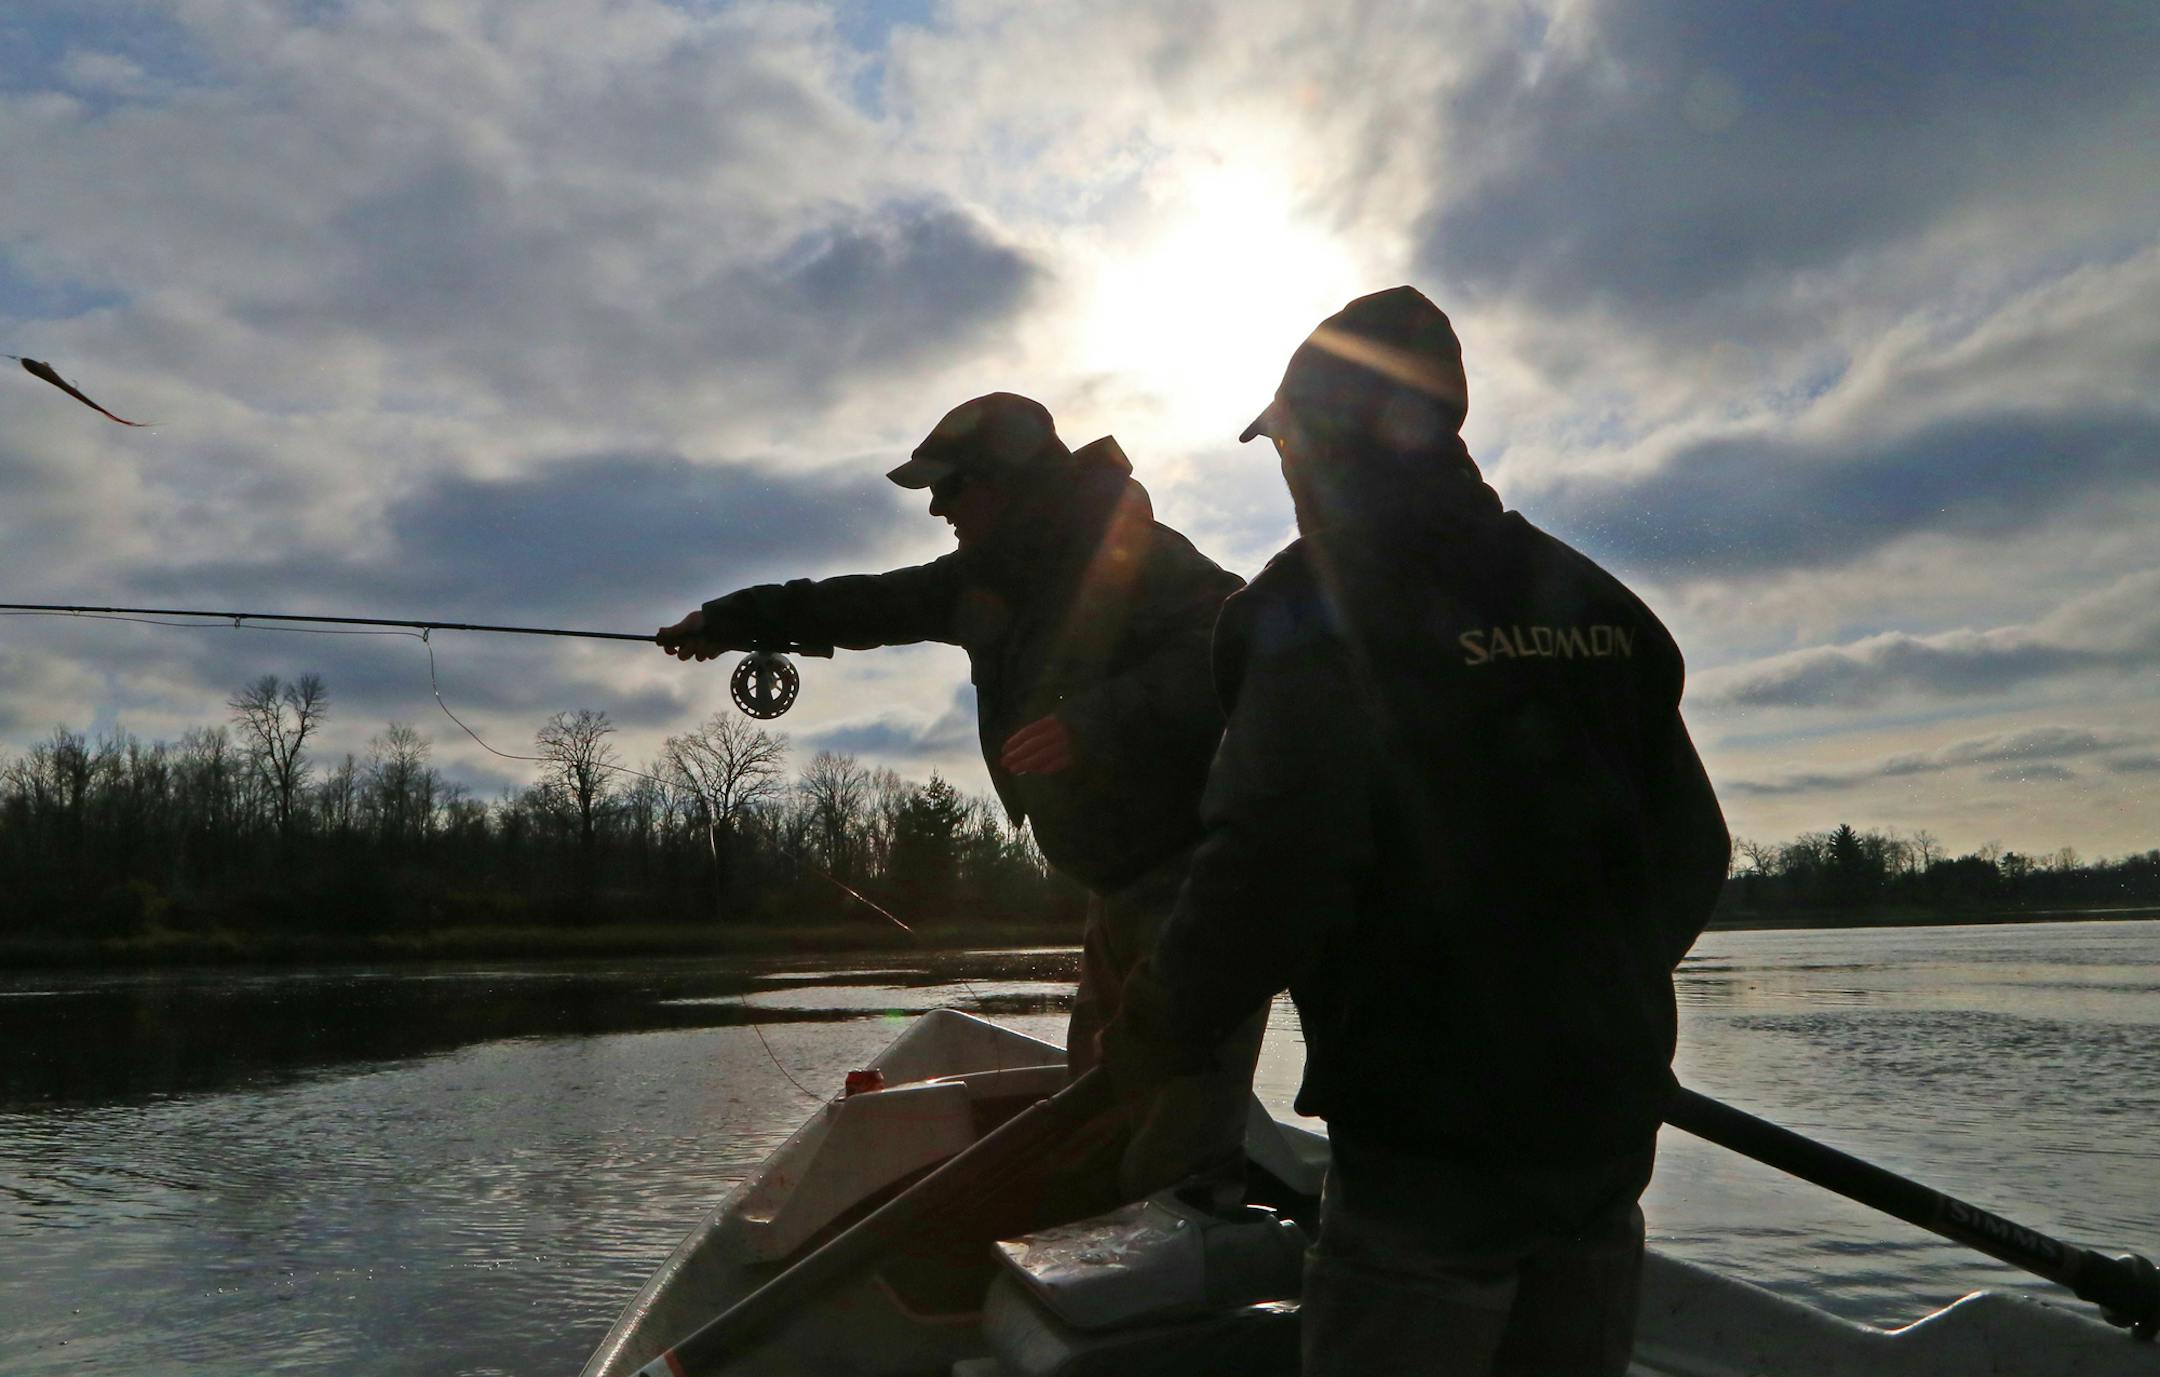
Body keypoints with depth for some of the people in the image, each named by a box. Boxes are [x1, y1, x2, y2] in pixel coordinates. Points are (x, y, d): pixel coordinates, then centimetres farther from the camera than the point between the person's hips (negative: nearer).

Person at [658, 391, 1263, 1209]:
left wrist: (1100, 720, -36)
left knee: (1173, 1158, -13)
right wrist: (732, 620, 22)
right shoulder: (990, 577, 11)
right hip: (1119, 885, 9)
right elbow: (870, 605, 20)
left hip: (1196, 873, -9)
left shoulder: (1137, 558, -16)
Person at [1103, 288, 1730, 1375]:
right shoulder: (1591, 601, 8)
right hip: (1609, 1122, 7)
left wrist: (1156, 1030, -9)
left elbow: (1274, 864, -24)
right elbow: (1691, 850, 10)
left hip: (1432, 1134, -7)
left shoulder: (1319, 597, -12)